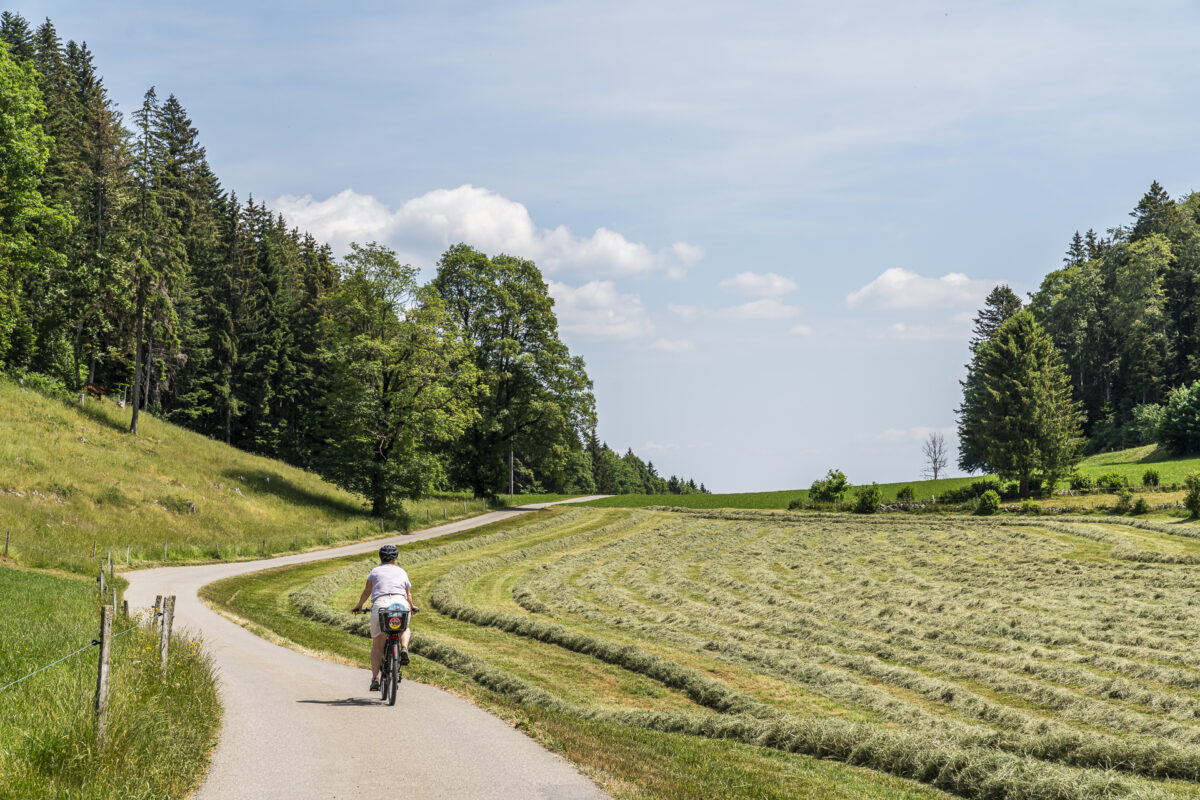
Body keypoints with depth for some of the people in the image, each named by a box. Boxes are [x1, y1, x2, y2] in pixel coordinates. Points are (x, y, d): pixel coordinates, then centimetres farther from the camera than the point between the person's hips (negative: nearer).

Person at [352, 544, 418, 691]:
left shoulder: (375, 571, 19)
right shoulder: (401, 572, 25)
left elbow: (366, 592, 18)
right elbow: (408, 594, 33)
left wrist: (359, 606, 35)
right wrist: (411, 607, 53)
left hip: (380, 604, -1)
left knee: (377, 645, 10)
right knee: (405, 629, 33)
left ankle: (375, 678, 0)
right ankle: (404, 649, 2)